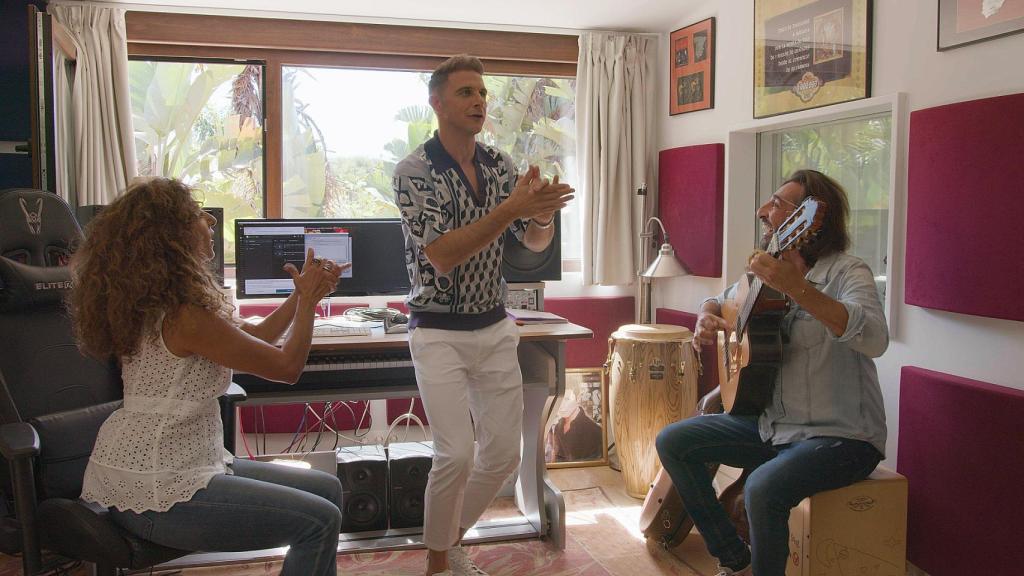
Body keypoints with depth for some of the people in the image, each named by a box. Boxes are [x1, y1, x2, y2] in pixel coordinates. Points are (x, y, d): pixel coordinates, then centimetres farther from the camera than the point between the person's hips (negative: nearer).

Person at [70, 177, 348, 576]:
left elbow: (251, 338, 16)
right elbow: (287, 366, -15)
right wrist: (308, 300, -2)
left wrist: (302, 295, 12)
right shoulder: (185, 317, -23)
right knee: (320, 521, -15)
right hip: (154, 495, -10)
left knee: (328, 490, 10)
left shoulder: (159, 304, 7)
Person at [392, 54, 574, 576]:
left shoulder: (500, 165, 4)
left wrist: (543, 212, -17)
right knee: (457, 455, -13)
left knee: (504, 453, 7)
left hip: (495, 328, 6)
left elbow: (536, 243, 7)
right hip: (440, 333, -5)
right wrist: (511, 209, -31)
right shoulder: (415, 170, -13)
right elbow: (442, 255, -23)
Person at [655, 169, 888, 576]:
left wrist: (799, 288, -44)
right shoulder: (769, 273, 6)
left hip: (840, 436, -8)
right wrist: (706, 319, 0)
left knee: (763, 488, -34)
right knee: (672, 442, 2)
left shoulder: (845, 272, -16)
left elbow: (874, 340, -35)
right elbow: (719, 299, 24)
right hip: (772, 424, 8)